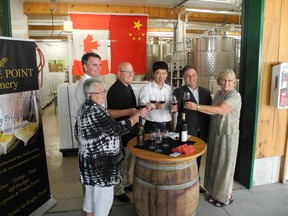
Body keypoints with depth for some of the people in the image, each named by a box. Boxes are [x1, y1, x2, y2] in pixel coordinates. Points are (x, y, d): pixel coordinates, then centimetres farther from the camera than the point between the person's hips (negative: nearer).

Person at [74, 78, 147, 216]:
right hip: (99, 161, -10)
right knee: (103, 196, 7)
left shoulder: (84, 108, 6)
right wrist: (137, 115, -19)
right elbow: (117, 129, -26)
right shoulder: (96, 111, -25)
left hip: (89, 158, 10)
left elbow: (78, 132, 14)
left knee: (91, 191, 25)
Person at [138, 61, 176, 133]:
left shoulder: (169, 88, 10)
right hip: (152, 126, -4)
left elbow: (171, 108, 15)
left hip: (167, 126, 5)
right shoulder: (146, 88, -5)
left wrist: (173, 108, -8)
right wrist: (153, 106, -34)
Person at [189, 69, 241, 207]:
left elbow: (220, 110, -26)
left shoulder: (235, 95, -14)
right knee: (215, 163, 13)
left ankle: (227, 196, 25)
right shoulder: (218, 94, 8)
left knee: (225, 165, 5)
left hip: (228, 135, -6)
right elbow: (213, 112, 4)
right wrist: (196, 107, -11)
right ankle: (216, 193, 30)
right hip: (215, 134, 6)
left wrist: (197, 106, -27)